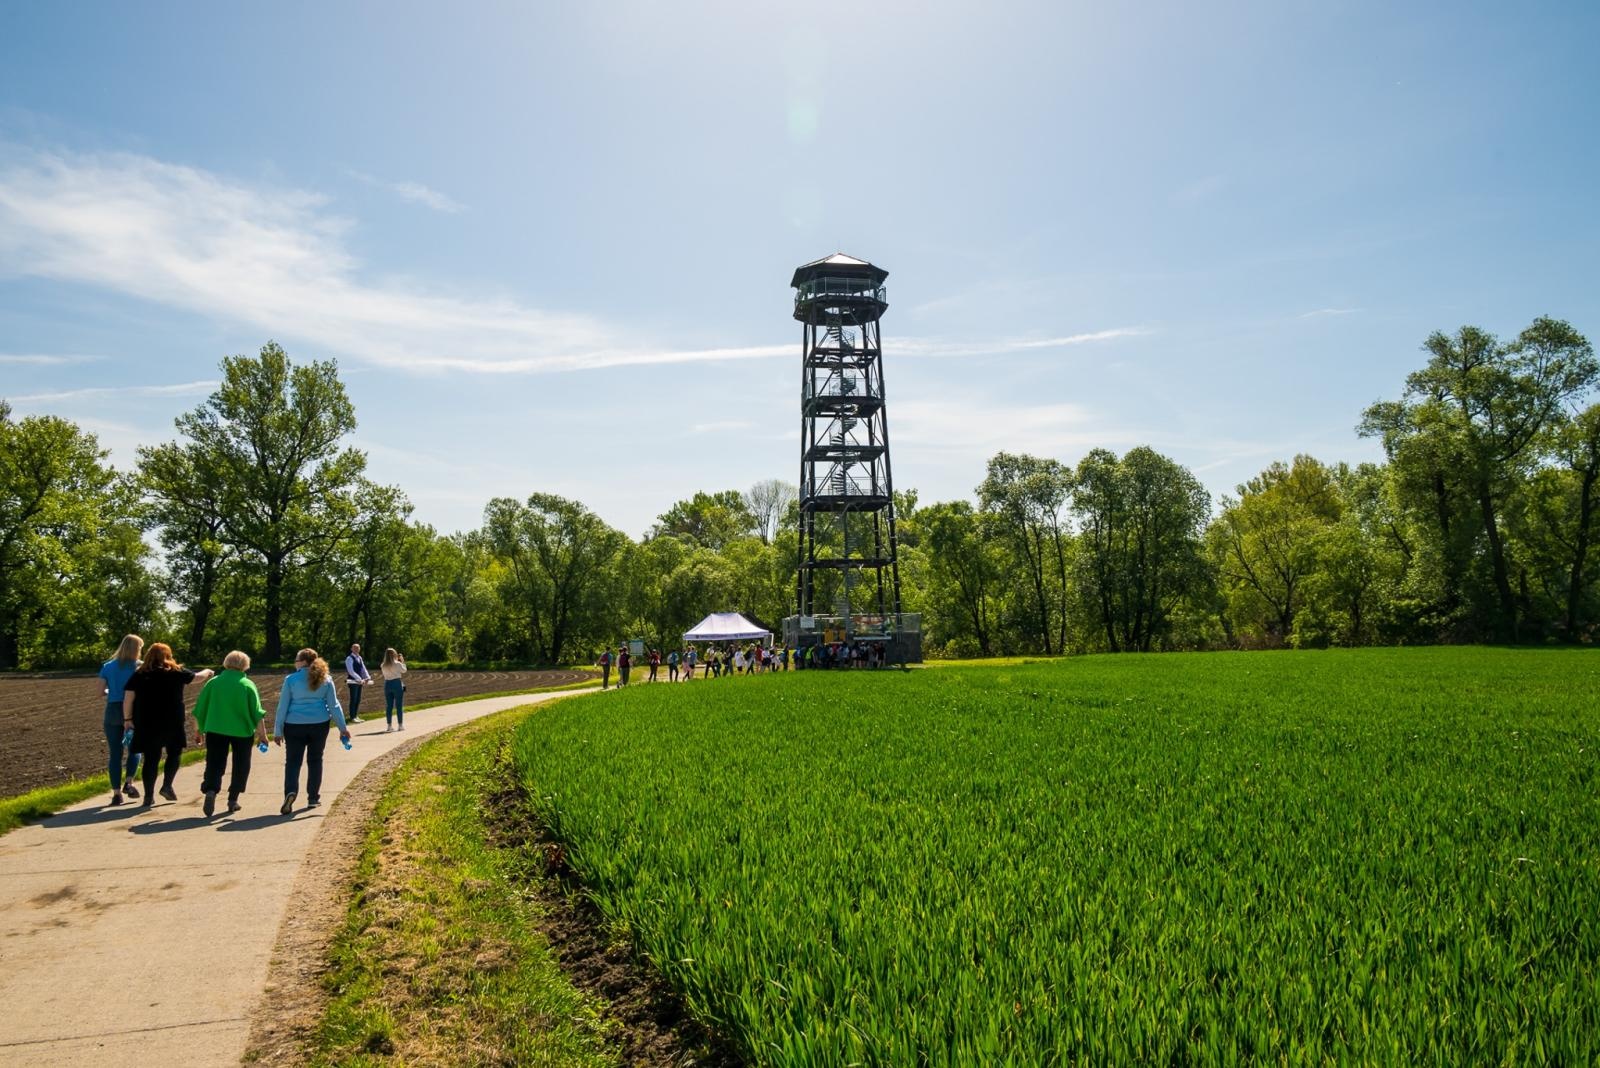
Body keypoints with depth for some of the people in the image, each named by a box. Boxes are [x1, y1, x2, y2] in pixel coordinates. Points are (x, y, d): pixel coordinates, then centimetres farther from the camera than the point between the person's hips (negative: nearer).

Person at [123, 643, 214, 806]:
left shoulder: (139, 675, 2)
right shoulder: (177, 672, -1)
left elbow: (128, 698, -3)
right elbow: (197, 677, 13)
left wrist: (127, 718, 7)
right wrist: (208, 672, 34)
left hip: (146, 725, 2)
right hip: (172, 723, -2)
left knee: (150, 759, 8)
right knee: (174, 753, 17)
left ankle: (149, 796, 9)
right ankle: (167, 786, 5)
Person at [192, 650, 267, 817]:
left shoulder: (213, 683, 1)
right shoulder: (248, 685, -4)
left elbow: (199, 710, 5)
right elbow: (257, 713, -6)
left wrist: (198, 731, 16)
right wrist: (262, 733, 1)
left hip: (215, 730, 1)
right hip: (242, 731, -1)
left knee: (214, 764, 7)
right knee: (240, 766, 13)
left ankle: (210, 791, -18)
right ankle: (233, 800, 14)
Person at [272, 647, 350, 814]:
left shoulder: (291, 680, -6)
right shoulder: (325, 679, 2)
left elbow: (282, 707, -4)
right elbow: (334, 705, 2)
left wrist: (278, 731, 2)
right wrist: (343, 727, 6)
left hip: (295, 726, -2)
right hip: (319, 725, 2)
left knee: (293, 761, 6)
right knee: (315, 760, 13)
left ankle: (290, 791, -18)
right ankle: (313, 798, 16)